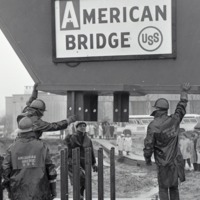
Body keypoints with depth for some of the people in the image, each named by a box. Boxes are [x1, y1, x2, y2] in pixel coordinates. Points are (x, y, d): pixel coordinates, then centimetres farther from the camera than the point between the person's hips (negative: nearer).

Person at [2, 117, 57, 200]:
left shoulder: (12, 148, -1)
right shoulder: (42, 146, -2)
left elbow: (5, 171, -1)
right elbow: (50, 169, -3)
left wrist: (9, 190, 12)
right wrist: (53, 189, 6)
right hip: (39, 193, -1)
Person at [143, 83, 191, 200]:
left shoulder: (153, 126, -16)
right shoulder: (173, 120, -3)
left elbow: (149, 145, -13)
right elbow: (181, 108, 16)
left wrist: (147, 159, 6)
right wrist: (184, 92, 31)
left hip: (163, 163, -4)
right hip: (176, 160, 4)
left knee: (163, 189, 6)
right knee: (174, 187, 15)